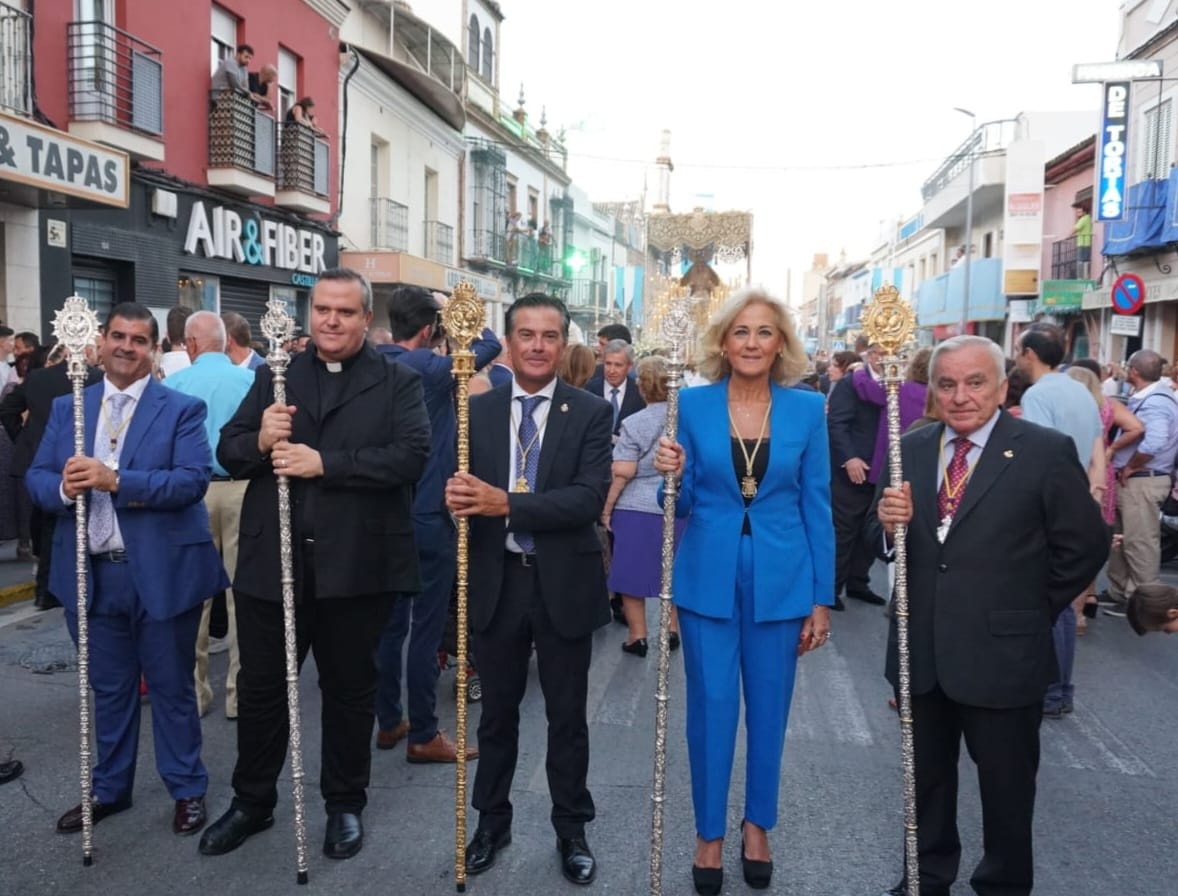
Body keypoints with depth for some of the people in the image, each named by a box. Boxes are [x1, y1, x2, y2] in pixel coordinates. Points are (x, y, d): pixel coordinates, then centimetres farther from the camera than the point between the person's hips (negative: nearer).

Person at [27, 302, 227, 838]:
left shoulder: (181, 409, -5)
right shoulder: (66, 408, 9)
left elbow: (193, 480, -17)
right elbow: (36, 478, 4)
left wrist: (116, 481, -26)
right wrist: (63, 488, -19)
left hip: (162, 573, -4)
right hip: (93, 573, 4)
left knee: (171, 686, 10)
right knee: (109, 688, 18)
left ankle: (188, 789, 26)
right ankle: (109, 789, 34)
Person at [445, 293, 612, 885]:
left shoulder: (591, 413, -6)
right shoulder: (478, 410, 1)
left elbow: (590, 498, -18)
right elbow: (464, 490, -5)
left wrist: (507, 504, -27)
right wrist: (458, 499, -29)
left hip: (564, 583, -2)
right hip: (497, 581, 2)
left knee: (567, 716, 13)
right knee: (497, 712, 17)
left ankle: (572, 829, 32)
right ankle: (492, 820, 37)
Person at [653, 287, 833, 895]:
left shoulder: (807, 409, -2)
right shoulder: (692, 404, -3)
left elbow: (817, 507, 1)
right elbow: (681, 504, 2)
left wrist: (821, 599, 0)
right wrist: (671, 474, -21)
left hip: (780, 580, 1)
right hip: (708, 578, 0)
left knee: (768, 708, 13)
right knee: (710, 707, 7)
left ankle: (757, 826, 34)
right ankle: (709, 832, 27)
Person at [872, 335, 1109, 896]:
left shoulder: (1046, 452, -10)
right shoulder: (911, 450, 2)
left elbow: (1085, 546, -5)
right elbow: (889, 546, 5)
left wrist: (1032, 613, 0)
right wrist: (889, 524, -18)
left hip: (1001, 653, -4)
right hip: (921, 650, 4)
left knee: (1005, 784, 14)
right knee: (928, 776, 20)